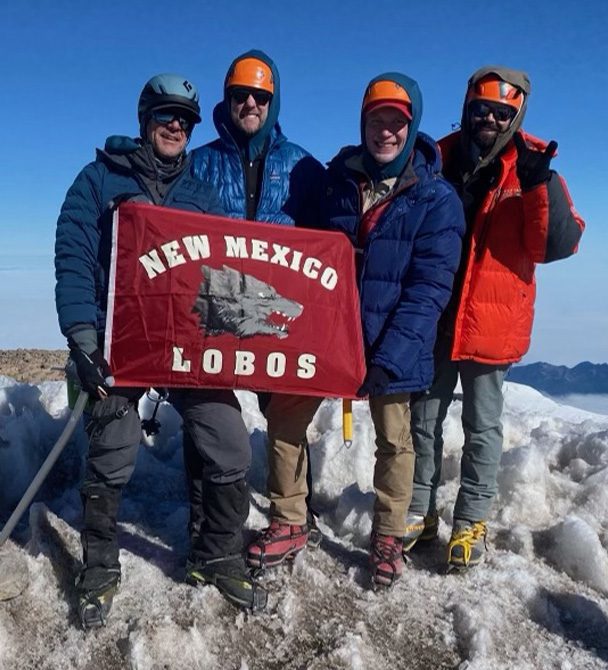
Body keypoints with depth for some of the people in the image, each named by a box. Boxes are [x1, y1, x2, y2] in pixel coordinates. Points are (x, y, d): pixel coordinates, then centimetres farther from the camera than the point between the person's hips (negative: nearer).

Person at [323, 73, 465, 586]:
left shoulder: (436, 197, -6)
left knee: (394, 439, 8)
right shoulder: (338, 177, 4)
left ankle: (388, 538, 31)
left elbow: (430, 287, -11)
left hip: (391, 344, -3)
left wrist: (391, 354, -21)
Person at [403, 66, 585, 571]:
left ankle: (471, 522, 23)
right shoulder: (440, 158, 4)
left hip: (492, 322, -2)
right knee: (424, 419, 11)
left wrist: (541, 186, -23)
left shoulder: (532, 166, -2)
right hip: (433, 317, 3)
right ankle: (419, 512, 27)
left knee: (482, 426, 8)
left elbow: (559, 244, -11)